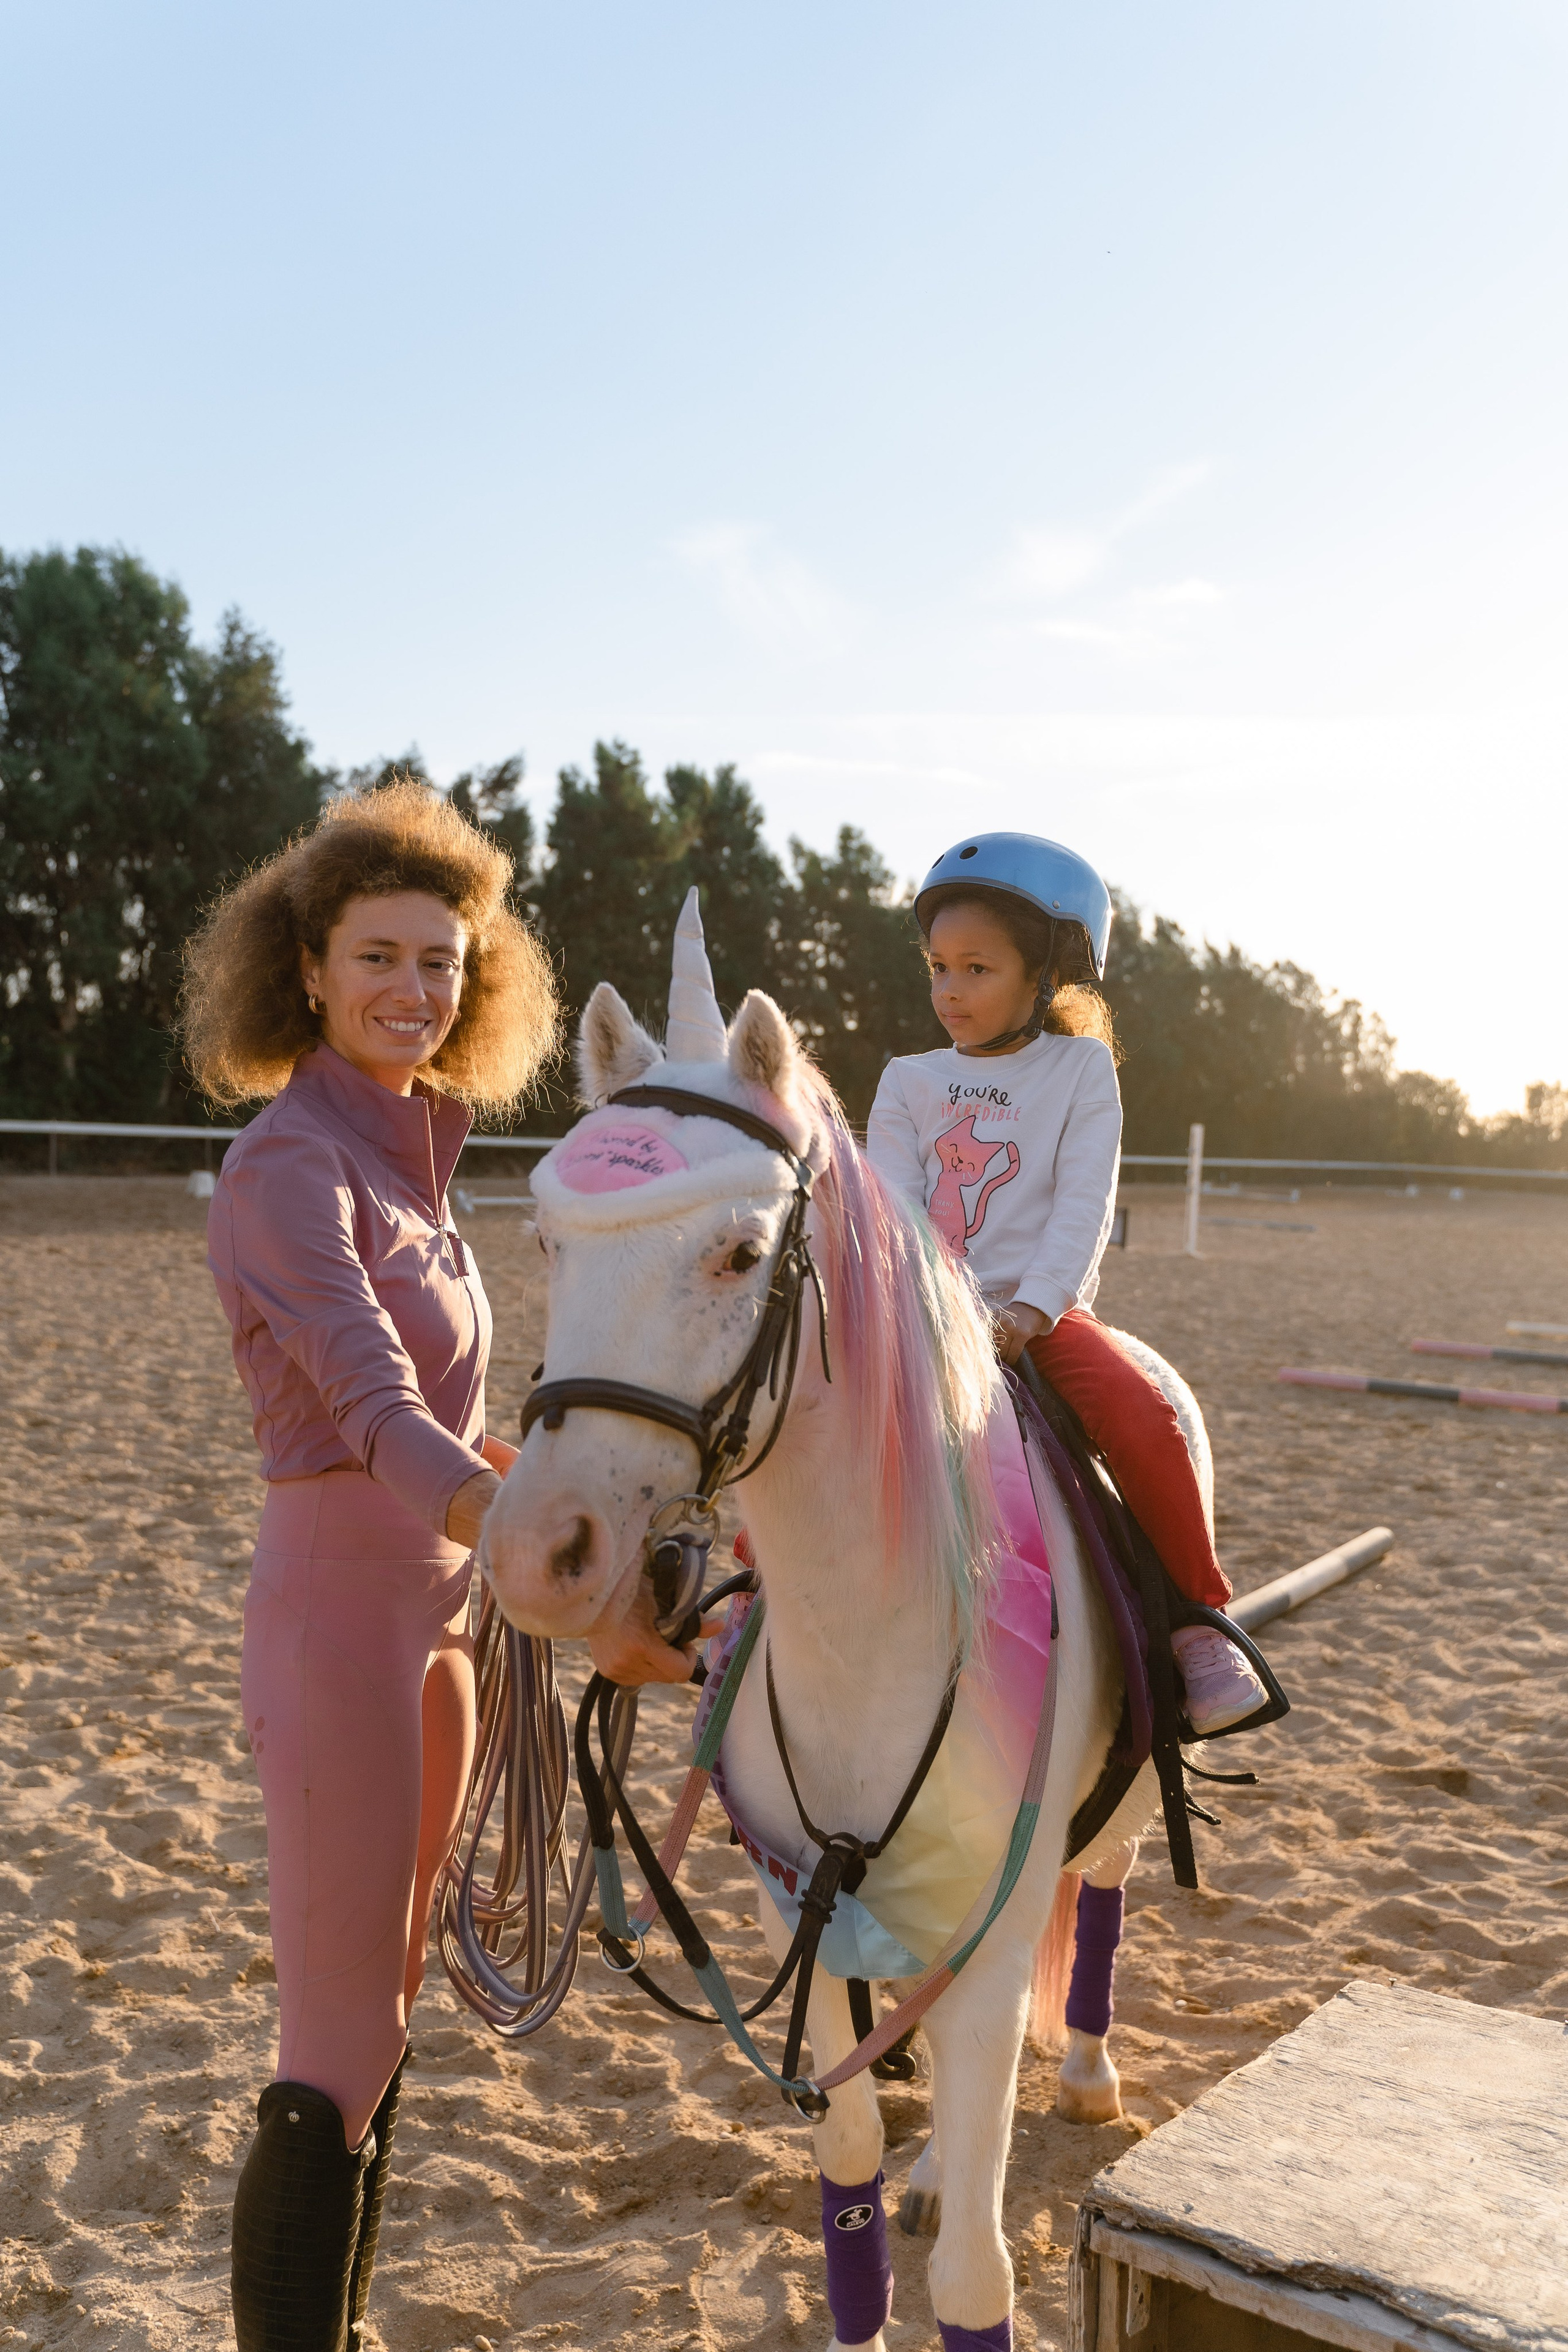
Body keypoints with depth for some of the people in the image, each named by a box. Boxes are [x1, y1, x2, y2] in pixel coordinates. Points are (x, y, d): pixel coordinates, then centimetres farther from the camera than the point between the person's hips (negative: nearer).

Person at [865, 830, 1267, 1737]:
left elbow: (1083, 1206, -7)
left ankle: (1201, 1625, -11)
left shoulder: (1081, 1067, 5)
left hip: (1043, 1313, -3)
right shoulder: (909, 1081, 13)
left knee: (1146, 1421, -29)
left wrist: (1029, 1310, -22)